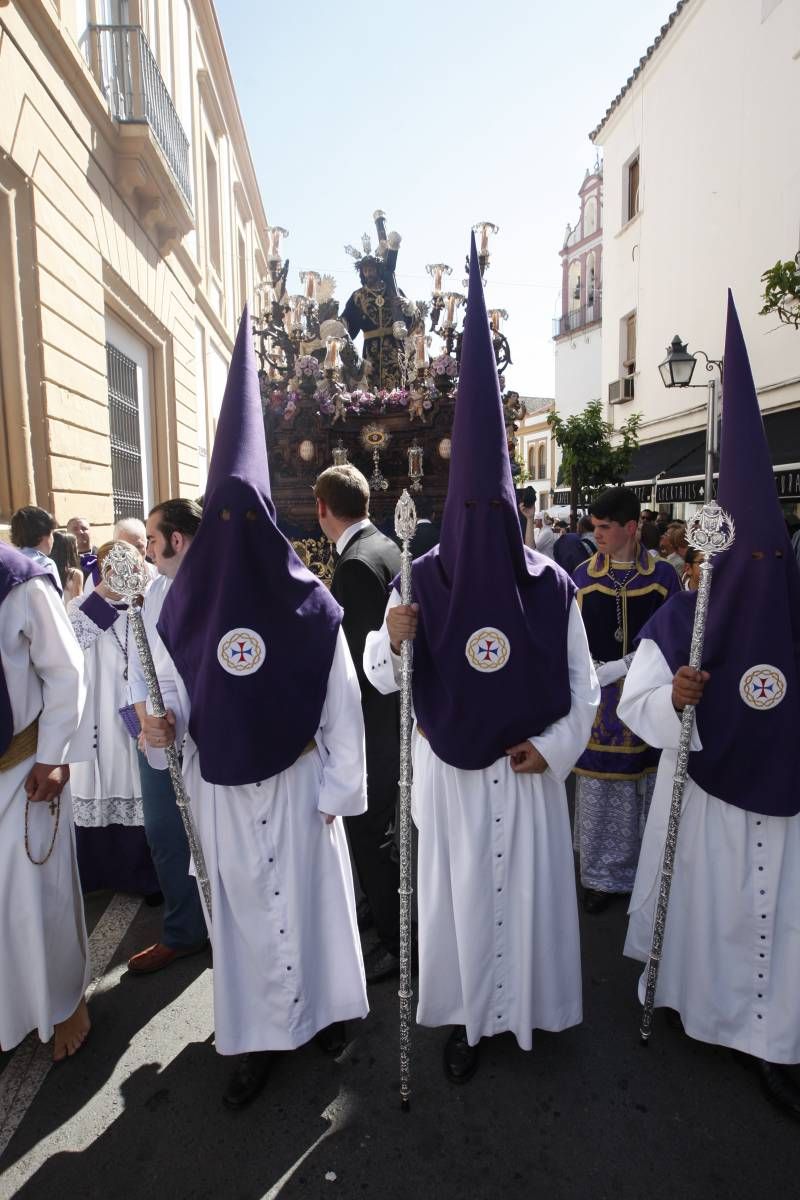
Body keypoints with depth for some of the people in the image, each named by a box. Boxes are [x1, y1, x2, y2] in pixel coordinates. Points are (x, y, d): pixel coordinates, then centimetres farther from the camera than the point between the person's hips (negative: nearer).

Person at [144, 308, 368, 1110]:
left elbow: (342, 704, -7)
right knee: (240, 904, 14)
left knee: (310, 893, 13)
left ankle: (325, 1005, 38)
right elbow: (174, 691, 5)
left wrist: (337, 791, -6)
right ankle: (259, 1034, 33)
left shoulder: (310, 604, -11)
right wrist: (160, 723, -17)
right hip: (221, 788, 3)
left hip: (296, 783, -2)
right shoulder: (185, 605, -3)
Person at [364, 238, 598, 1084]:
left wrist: (554, 746, -9)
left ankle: (523, 1004, 40)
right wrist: (394, 638, -25)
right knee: (456, 891, 11)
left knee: (527, 887, 15)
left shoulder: (551, 586, -4)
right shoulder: (420, 583, -7)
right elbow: (381, 677, -6)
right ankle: (464, 1017, 33)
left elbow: (583, 684, 2)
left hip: (526, 771, 1)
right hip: (449, 770, -1)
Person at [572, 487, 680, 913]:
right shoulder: (583, 575, -1)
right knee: (599, 790, 8)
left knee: (647, 788, 9)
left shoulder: (662, 574, -3)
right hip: (599, 696, 1)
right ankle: (601, 873, 24)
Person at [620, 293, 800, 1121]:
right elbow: (634, 702, -12)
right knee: (701, 906, 15)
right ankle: (683, 996, 40)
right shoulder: (677, 621, -12)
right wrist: (673, 698, -29)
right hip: (704, 792, -2)